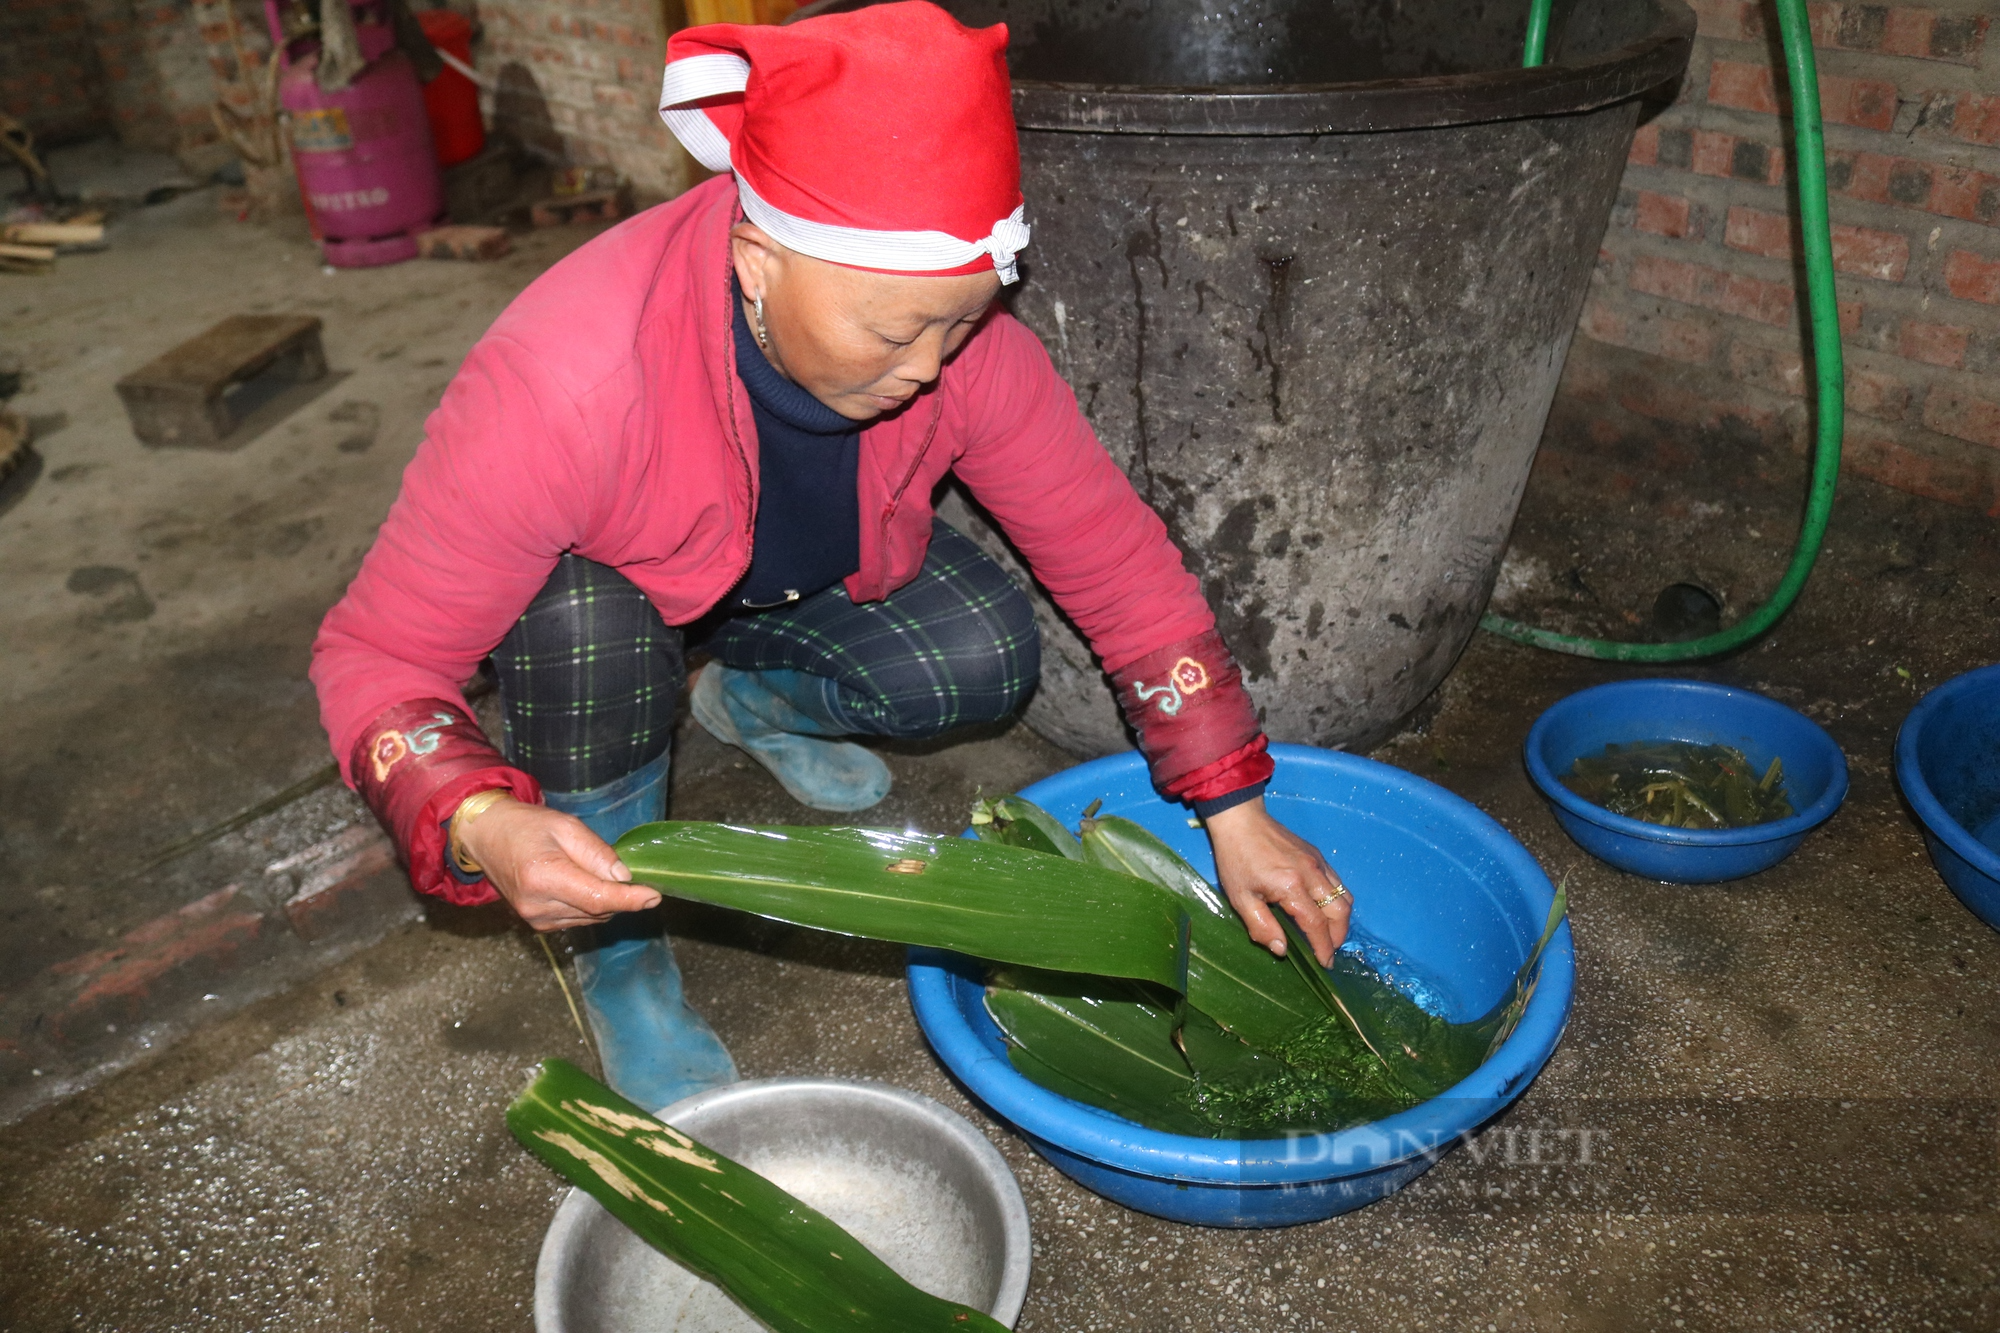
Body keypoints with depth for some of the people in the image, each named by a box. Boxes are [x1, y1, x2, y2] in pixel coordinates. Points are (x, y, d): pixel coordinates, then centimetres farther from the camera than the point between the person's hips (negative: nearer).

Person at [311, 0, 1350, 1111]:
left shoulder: (957, 335, -29)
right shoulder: (561, 386, -41)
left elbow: (1113, 554, -21)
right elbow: (377, 658, -31)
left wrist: (1237, 811, -22)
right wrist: (486, 829, -52)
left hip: (802, 577, 3)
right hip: (595, 591, -2)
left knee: (986, 663, -21)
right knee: (590, 629, -37)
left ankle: (751, 695, 12)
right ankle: (619, 953, -8)